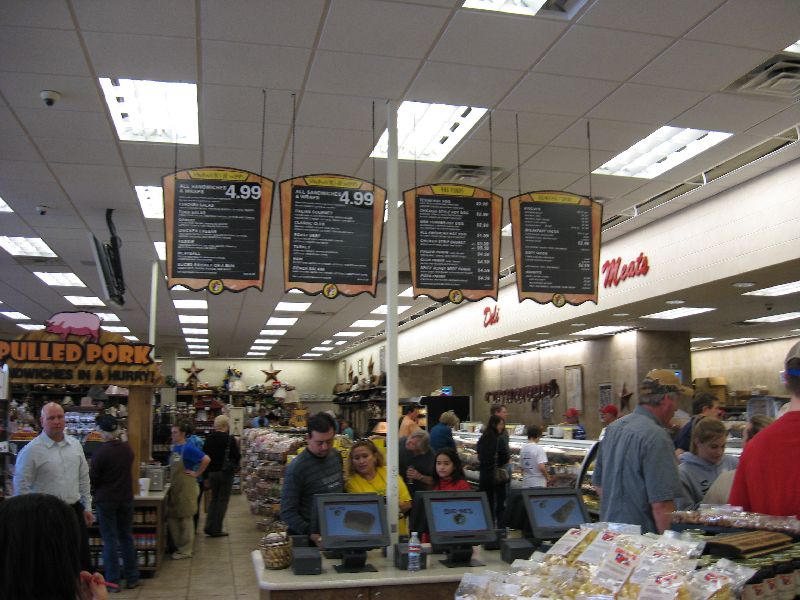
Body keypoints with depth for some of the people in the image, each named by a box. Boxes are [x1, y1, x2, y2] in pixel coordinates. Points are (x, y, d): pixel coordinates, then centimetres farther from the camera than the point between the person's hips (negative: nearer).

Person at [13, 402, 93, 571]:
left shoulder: (75, 445, 6)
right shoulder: (31, 450, -11)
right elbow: (21, 488, -8)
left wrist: (87, 507, 12)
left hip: (75, 511, 5)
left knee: (83, 561, 11)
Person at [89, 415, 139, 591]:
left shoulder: (100, 452, -19)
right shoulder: (127, 448, -1)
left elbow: (92, 479, -11)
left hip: (106, 500, -5)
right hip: (126, 498, 5)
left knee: (110, 540, 4)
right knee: (126, 537, 13)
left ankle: (112, 581, 9)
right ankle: (132, 578, 18)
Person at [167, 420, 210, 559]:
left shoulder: (188, 449, -16)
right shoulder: (174, 448, 8)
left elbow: (206, 459, -22)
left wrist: (196, 474, -16)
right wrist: (170, 478, 12)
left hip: (186, 487, -8)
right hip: (174, 487, 8)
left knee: (186, 518, 1)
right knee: (172, 518, 12)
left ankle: (186, 550, 11)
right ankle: (179, 546, 25)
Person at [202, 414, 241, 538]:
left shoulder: (208, 439, 1)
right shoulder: (230, 439, -13)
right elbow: (237, 456, -10)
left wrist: (206, 476, 11)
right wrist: (235, 467, 13)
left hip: (211, 472, 5)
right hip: (225, 473, -5)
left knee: (214, 499, 18)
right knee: (222, 500, 4)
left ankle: (209, 526, 11)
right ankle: (216, 529, 3)